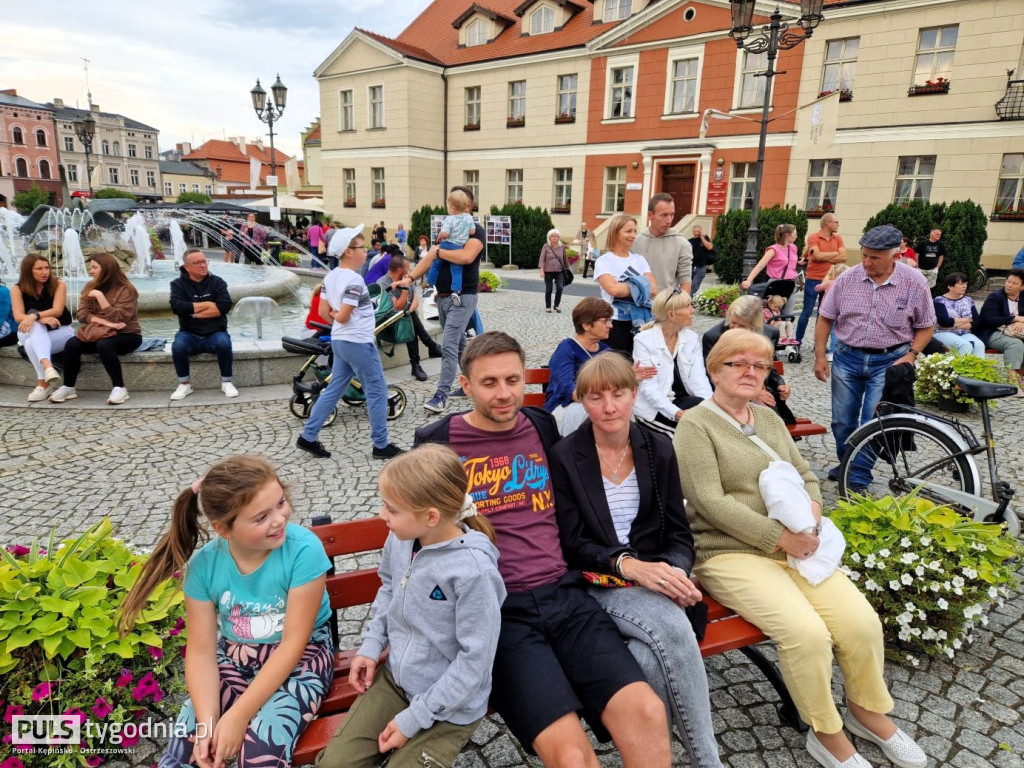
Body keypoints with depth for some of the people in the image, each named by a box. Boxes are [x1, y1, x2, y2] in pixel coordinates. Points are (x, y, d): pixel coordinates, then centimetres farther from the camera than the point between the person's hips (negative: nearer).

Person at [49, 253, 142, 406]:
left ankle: (120, 388, -25)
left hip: (126, 335, -5)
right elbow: (82, 314, -4)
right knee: (72, 343, -21)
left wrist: (99, 296, -23)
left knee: (104, 345, -36)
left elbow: (117, 318, -20)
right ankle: (68, 387, -8)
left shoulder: (126, 289, -11)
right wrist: (105, 322, -20)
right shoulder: (90, 287, 6)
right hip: (100, 333, 5)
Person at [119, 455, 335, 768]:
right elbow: (201, 651, -9)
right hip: (234, 656, 3)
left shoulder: (303, 549, -25)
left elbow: (293, 643, -20)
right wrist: (207, 722, -23)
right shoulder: (204, 563, -13)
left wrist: (238, 715, -22)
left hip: (300, 657, -3)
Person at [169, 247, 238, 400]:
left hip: (215, 333, 0)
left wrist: (193, 310, -13)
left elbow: (225, 306, -14)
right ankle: (185, 384, -8)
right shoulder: (178, 284, 3)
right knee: (178, 346, -31)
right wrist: (208, 304, -11)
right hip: (189, 334, 0)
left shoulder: (217, 282, 3)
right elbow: (177, 307, -16)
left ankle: (227, 382, -12)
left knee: (224, 343, -33)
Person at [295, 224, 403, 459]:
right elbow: (343, 316, -22)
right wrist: (337, 314, -1)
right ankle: (381, 445, 11)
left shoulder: (331, 276, 8)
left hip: (339, 340, 9)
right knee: (377, 391, 3)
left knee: (334, 389, 16)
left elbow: (323, 311, 10)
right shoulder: (354, 280, -19)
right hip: (358, 343, -9)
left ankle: (307, 437, 18)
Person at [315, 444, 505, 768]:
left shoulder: (474, 570, -30)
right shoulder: (400, 538, -10)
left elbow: (475, 659, -23)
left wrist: (414, 718, -17)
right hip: (393, 679, 6)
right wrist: (371, 645, 1)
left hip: (451, 705, -5)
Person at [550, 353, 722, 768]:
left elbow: (679, 534, 7)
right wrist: (628, 565, -24)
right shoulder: (564, 457, -4)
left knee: (653, 660, -29)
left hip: (654, 580, 3)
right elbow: (572, 544, -7)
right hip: (596, 586, -3)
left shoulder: (658, 450, 7)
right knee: (673, 625, -30)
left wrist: (676, 571, -15)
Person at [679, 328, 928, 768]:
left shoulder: (770, 420, 16)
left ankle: (867, 710, 19)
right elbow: (711, 501, -15)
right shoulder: (696, 426, -7)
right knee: (808, 632, -24)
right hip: (730, 554, -6)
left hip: (796, 546, 7)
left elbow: (806, 475, 17)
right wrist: (780, 538, -17)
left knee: (863, 622, -10)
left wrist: (811, 507, -7)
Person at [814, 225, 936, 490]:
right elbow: (825, 318, 1)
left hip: (889, 361, -2)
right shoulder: (847, 278, -6)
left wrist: (910, 355, -13)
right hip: (847, 358, 2)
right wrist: (820, 356, -2)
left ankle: (858, 478, 8)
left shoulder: (915, 282, -8)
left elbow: (926, 326, 1)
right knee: (842, 420, 10)